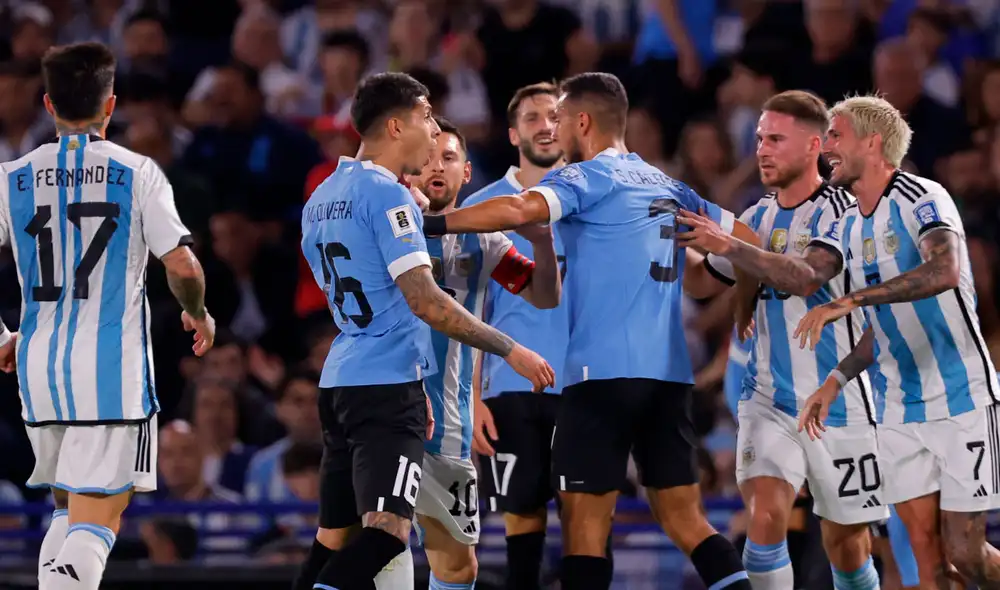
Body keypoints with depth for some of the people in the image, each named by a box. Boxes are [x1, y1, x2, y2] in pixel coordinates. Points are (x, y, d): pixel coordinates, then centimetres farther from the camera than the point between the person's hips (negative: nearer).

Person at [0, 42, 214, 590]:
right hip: (113, 368, -4)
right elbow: (181, 266, -9)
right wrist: (198, 313, 13)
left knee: (68, 510, 21)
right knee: (95, 521, -5)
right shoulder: (136, 173, -4)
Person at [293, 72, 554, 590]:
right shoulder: (387, 195, -12)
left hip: (341, 382, 10)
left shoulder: (321, 198, 17)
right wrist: (510, 350, -11)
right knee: (386, 533, -17)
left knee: (334, 537, 11)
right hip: (387, 386, -9)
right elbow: (426, 303, -18)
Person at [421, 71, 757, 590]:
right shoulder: (667, 187, 19)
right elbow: (746, 238, 23)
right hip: (670, 373, 7)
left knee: (585, 518, -5)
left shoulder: (590, 177, -3)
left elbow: (519, 211, -21)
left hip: (604, 369, -7)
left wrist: (431, 224, -18)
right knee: (683, 517, 9)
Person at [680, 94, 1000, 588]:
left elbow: (943, 272, -32)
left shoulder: (921, 200, -14)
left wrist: (848, 302, -35)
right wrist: (726, 247, -9)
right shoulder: (847, 227, 12)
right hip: (900, 412, 7)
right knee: (925, 547, 1)